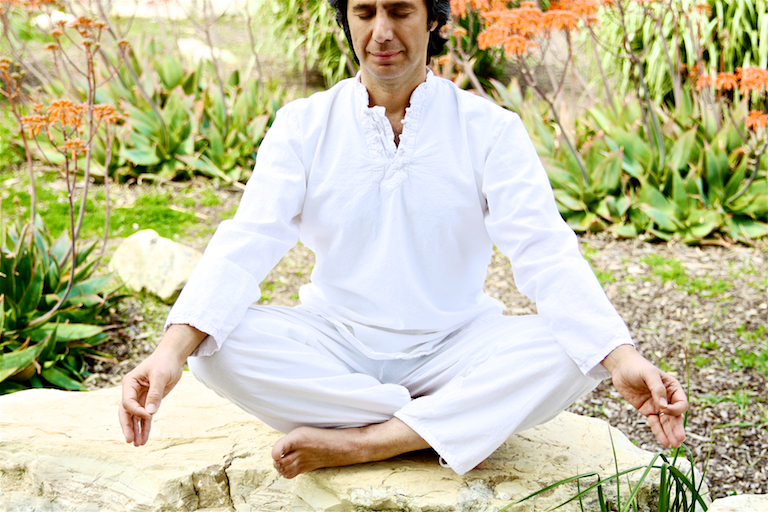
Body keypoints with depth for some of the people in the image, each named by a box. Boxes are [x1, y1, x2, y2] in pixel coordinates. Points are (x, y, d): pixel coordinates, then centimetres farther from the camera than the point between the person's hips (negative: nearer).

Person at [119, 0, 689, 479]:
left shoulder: (490, 129, -3)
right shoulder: (304, 125, 0)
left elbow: (545, 252, -13)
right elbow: (247, 243, -11)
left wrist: (622, 359, -30)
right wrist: (172, 349, -29)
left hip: (453, 353, -1)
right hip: (335, 349, 1)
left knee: (572, 350, -27)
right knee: (218, 342, -27)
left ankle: (358, 443, -27)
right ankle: (459, 426, -21)